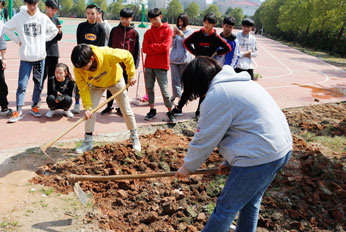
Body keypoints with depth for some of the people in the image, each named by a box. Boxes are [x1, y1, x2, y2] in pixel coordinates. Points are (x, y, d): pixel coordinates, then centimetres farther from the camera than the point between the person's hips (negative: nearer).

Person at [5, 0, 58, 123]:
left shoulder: (43, 17, 1)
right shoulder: (18, 17, -3)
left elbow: (54, 30, 14)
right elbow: (7, 28, 8)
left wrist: (44, 38, 5)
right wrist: (17, 40, 2)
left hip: (40, 57, 2)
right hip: (25, 57, -2)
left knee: (38, 84, 9)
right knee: (22, 85, -5)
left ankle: (34, 107, 25)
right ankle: (18, 111, 2)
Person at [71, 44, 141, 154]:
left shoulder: (108, 55, -42)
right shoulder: (78, 69, -31)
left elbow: (127, 56, -25)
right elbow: (84, 89, -22)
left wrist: (131, 75, -17)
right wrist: (87, 107, -32)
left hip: (115, 80, -1)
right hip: (96, 85, 2)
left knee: (126, 111, 3)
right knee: (90, 112, -10)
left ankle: (134, 137, 23)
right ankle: (88, 142, 6)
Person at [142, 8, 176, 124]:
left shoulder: (167, 30, -1)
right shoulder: (148, 32, 11)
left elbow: (165, 46, -14)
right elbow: (145, 48, 0)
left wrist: (151, 46, -5)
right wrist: (158, 48, -9)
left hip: (161, 66, -5)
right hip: (149, 65, 5)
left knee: (164, 90, -5)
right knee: (149, 88, 8)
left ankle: (170, 112, 7)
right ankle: (152, 110, 21)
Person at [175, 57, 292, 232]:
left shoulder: (215, 97, -14)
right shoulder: (240, 82, 17)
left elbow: (204, 140, -9)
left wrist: (187, 167, 8)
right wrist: (229, 162, 20)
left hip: (259, 157, -10)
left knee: (226, 208, 5)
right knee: (251, 202, 25)